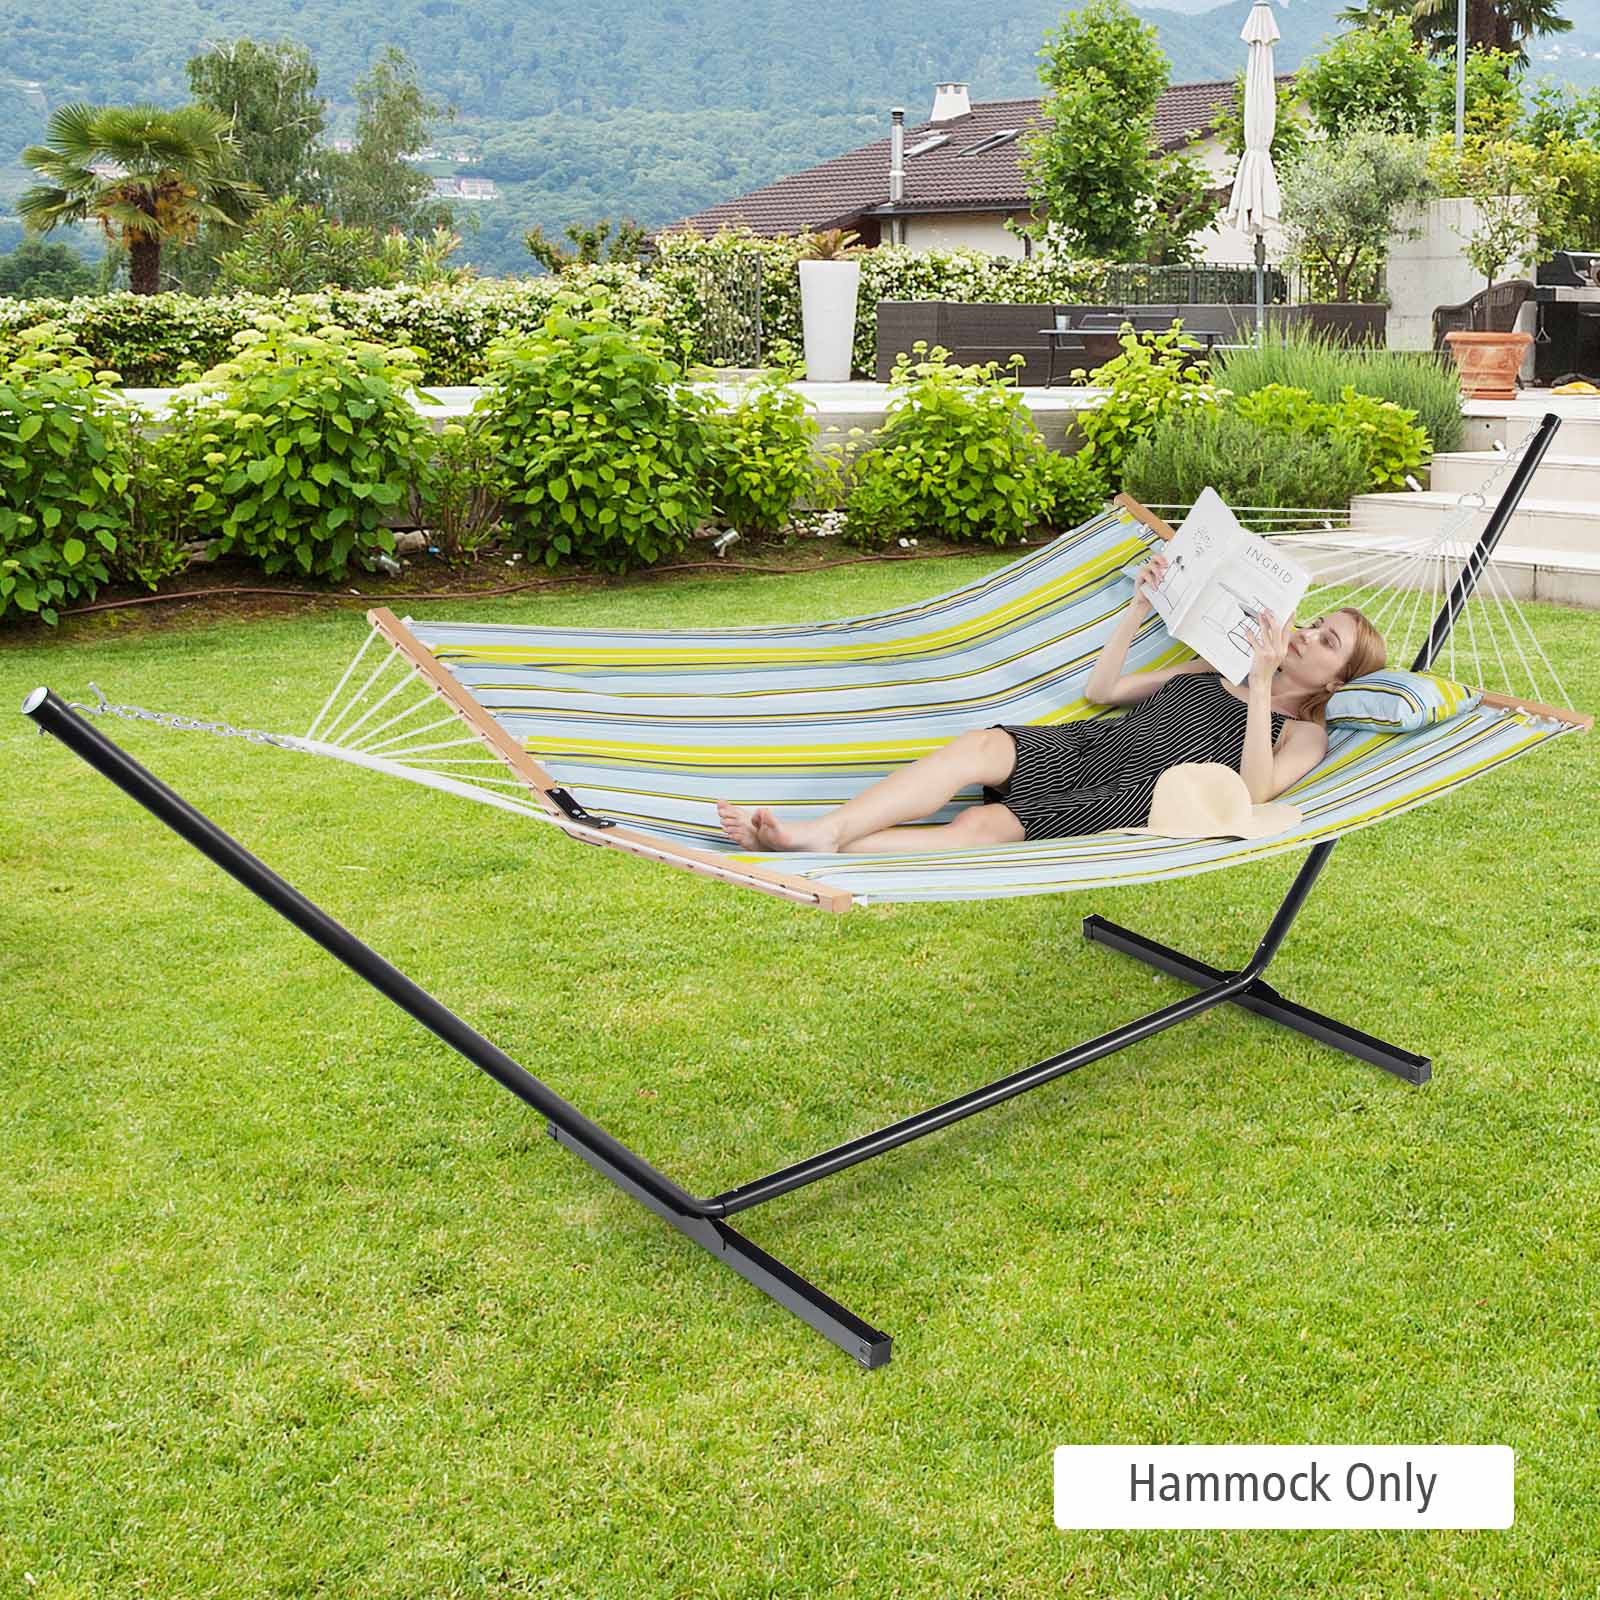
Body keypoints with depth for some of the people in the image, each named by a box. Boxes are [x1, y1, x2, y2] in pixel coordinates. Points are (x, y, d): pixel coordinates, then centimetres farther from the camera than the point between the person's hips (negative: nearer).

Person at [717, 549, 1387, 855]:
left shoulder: (1305, 734, 14)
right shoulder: (1208, 671, 31)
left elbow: (1252, 791, -9)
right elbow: (1099, 688, 27)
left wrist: (1263, 683, -13)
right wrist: (1140, 608, 18)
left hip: (1130, 798, -5)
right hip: (1079, 747, 5)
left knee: (985, 826, -30)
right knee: (981, 744, -29)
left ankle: (814, 855, -46)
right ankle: (818, 829, -43)